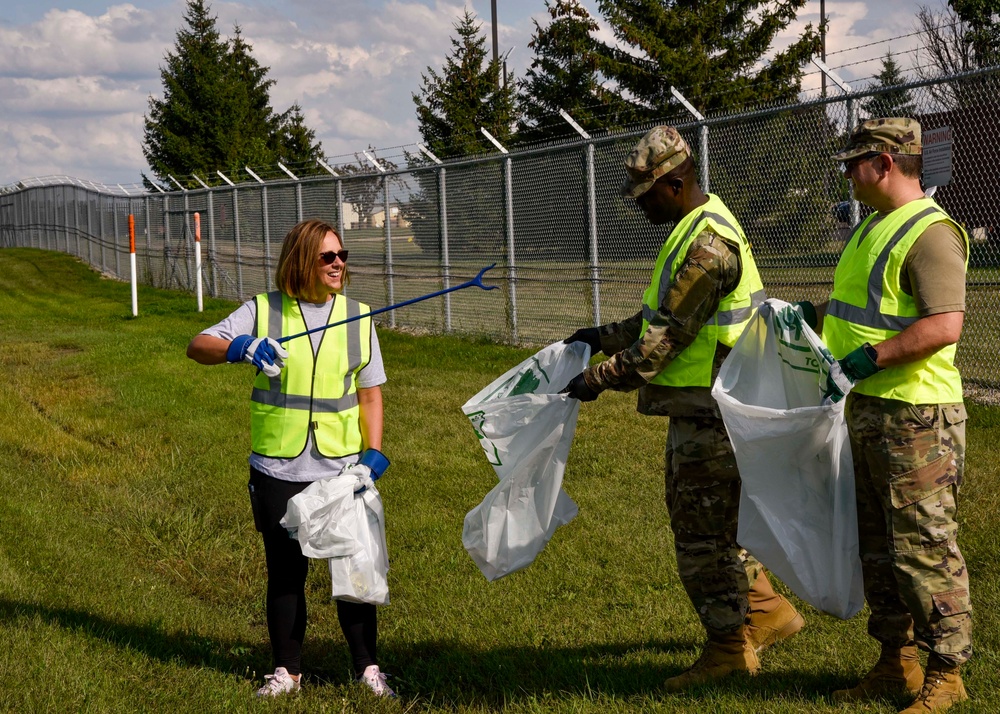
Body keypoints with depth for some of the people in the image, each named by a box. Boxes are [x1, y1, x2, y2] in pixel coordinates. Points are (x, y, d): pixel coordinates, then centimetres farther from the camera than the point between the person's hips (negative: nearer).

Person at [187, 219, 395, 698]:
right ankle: (286, 671, 22)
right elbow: (197, 347, -7)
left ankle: (367, 667, 17)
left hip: (342, 469, 1)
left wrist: (373, 454, -4)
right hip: (278, 470, -1)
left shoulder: (357, 316, 4)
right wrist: (239, 348, -27)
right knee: (285, 571, 8)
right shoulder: (264, 311, -1)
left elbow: (370, 393, 8)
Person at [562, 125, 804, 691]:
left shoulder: (706, 244, -21)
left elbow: (668, 336, -22)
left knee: (703, 528, -1)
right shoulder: (700, 227, 14)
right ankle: (767, 609, 27)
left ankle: (730, 645, 10)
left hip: (707, 411, -11)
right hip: (700, 405, 11)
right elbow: (663, 315, 21)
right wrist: (606, 337, 18)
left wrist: (600, 377, -16)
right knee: (705, 516, 18)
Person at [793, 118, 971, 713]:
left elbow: (945, 325, -27)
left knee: (925, 547, -4)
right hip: (868, 410, 10)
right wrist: (817, 315, 19)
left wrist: (865, 360, -28)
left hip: (917, 417, -10)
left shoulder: (930, 232, -16)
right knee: (878, 545, 15)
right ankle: (897, 663, 26)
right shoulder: (875, 227, 16)